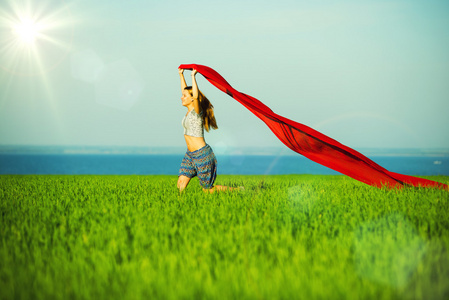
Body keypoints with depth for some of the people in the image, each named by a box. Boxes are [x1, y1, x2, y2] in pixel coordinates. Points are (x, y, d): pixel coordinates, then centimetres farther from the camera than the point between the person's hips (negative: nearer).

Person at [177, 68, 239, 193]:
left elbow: (196, 96, -32)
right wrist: (181, 75, 25)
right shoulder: (189, 111, 10)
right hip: (190, 154, 9)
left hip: (202, 154, -9)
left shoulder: (197, 112, -13)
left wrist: (193, 76, -28)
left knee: (208, 190, 0)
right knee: (181, 183, -7)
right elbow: (185, 90, 24)